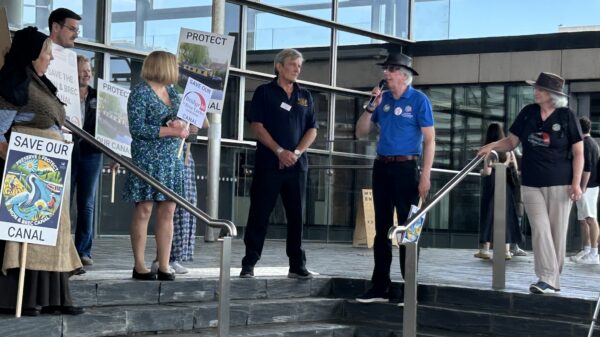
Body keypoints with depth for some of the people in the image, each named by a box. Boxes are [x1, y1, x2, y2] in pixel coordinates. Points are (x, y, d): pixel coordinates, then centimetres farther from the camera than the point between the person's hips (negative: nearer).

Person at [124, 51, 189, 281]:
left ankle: (164, 266, 5)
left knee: (168, 212, 3)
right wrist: (171, 131, -16)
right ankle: (139, 266, 2)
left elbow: (182, 120, 21)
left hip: (172, 159, 7)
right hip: (147, 158, -7)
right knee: (144, 210, -4)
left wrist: (182, 125, -4)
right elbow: (137, 128, -14)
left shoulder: (171, 92, 15)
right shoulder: (141, 92, -6)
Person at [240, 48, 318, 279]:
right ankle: (249, 264, 3)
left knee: (297, 216, 4)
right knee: (259, 215, -2)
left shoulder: (305, 96, 14)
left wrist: (297, 152, -8)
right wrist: (279, 151, -14)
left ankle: (297, 265, 10)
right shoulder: (264, 92, 3)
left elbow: (312, 130, 9)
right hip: (268, 163, -4)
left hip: (297, 164, 4)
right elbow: (257, 126, -5)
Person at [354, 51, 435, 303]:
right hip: (381, 168, 6)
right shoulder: (383, 99, 10)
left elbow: (429, 140, -7)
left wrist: (425, 176, -15)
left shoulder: (419, 100, -4)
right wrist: (371, 107, -3)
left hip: (406, 168, -6)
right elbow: (361, 133, 12)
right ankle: (380, 287, 15)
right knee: (382, 228, 9)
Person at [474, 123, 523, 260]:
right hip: (506, 185, 4)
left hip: (492, 185, -4)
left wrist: (481, 172, 6)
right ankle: (507, 250, 7)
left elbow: (487, 171, -14)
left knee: (489, 215, 3)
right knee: (506, 215, 8)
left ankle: (485, 249, 5)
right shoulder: (508, 150, 5)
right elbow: (515, 169, 4)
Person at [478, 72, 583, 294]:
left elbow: (578, 153, -1)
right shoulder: (528, 113, 5)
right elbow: (511, 141, 11)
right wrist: (492, 146, -9)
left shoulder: (566, 116, -4)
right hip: (531, 184, 2)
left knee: (557, 232, 2)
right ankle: (546, 278, -9)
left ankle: (553, 280, 9)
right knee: (540, 230, -7)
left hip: (559, 184, -2)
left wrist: (576, 183, -9)